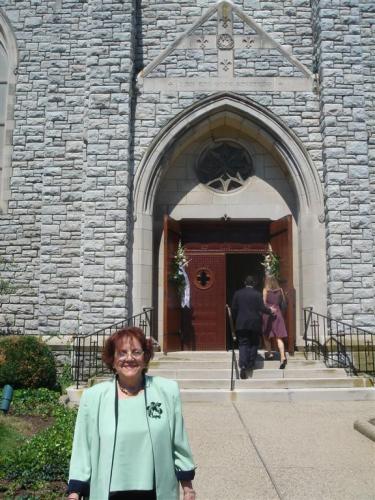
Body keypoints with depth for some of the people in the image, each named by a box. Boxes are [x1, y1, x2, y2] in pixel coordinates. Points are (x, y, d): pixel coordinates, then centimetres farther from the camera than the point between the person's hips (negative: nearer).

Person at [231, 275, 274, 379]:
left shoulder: (237, 293, 1)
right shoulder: (257, 294, -5)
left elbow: (234, 309, 3)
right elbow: (262, 308, -9)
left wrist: (235, 320, 17)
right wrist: (270, 311, 10)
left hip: (241, 323, 1)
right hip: (254, 323, -1)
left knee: (243, 344, 1)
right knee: (254, 343, 15)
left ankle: (243, 366, -14)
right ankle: (251, 364, 16)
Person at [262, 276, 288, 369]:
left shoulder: (266, 290, -1)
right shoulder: (280, 290, 7)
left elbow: (264, 302, -10)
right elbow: (284, 302, 12)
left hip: (268, 313, -2)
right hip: (277, 313, 2)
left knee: (266, 335, 17)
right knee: (279, 337, -3)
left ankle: (269, 353, 18)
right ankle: (283, 357, -16)